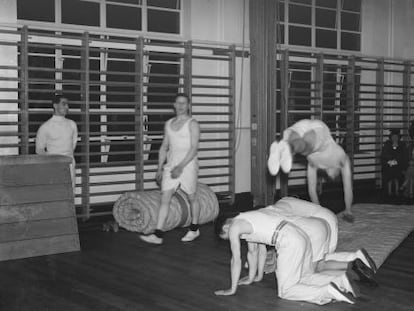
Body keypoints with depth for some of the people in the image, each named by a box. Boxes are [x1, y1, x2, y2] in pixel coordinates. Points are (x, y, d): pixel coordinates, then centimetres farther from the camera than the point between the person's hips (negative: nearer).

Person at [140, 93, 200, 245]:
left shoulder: (192, 124, -6)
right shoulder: (168, 124, 12)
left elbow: (194, 148, -14)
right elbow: (164, 147, 17)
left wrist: (181, 166, -21)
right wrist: (160, 168, 12)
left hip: (188, 164, -5)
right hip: (171, 165, 5)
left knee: (191, 198, 8)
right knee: (164, 198, -3)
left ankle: (194, 230, 27)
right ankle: (158, 235, -5)